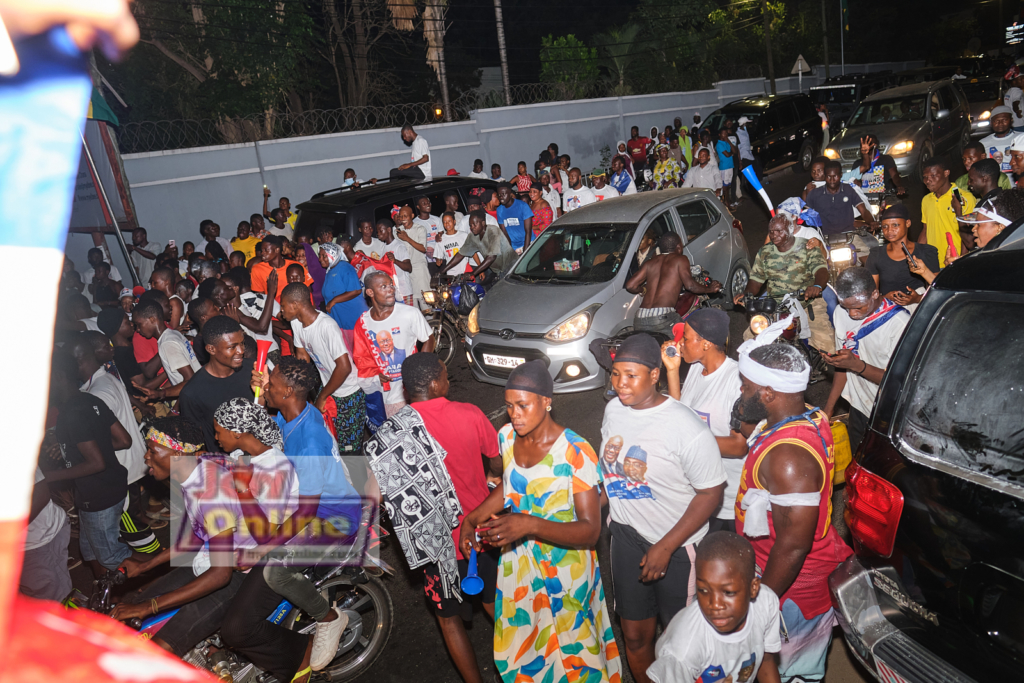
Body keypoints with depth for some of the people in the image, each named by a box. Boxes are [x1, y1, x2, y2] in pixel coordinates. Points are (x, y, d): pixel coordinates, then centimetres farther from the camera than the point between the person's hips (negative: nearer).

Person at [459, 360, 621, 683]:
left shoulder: (576, 451, -25)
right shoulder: (506, 437, -7)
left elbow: (590, 531, -26)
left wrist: (531, 525, -39)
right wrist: (473, 517, -3)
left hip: (564, 569, -5)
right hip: (518, 565, 6)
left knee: (567, 651, 15)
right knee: (518, 648, 24)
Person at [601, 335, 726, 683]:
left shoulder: (686, 428, -24)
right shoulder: (613, 410, -4)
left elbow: (711, 493, -18)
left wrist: (665, 548, -18)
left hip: (676, 546, -5)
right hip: (626, 537, 5)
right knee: (634, 636, 19)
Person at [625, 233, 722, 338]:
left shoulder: (650, 262, 18)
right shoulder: (680, 259, 7)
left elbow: (630, 285, 13)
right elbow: (690, 285, -7)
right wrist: (710, 289, 10)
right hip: (663, 317, -5)